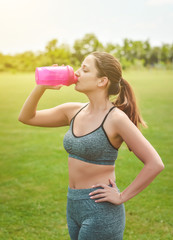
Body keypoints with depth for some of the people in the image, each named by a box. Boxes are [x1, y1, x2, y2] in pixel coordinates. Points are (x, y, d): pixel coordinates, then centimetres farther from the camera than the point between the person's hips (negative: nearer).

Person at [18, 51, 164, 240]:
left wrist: (122, 197, -14)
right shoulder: (74, 111, 3)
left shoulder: (115, 118, -16)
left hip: (101, 211, -7)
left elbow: (155, 164, -19)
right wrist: (41, 86, -3)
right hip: (73, 206, 7)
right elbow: (26, 117, 10)